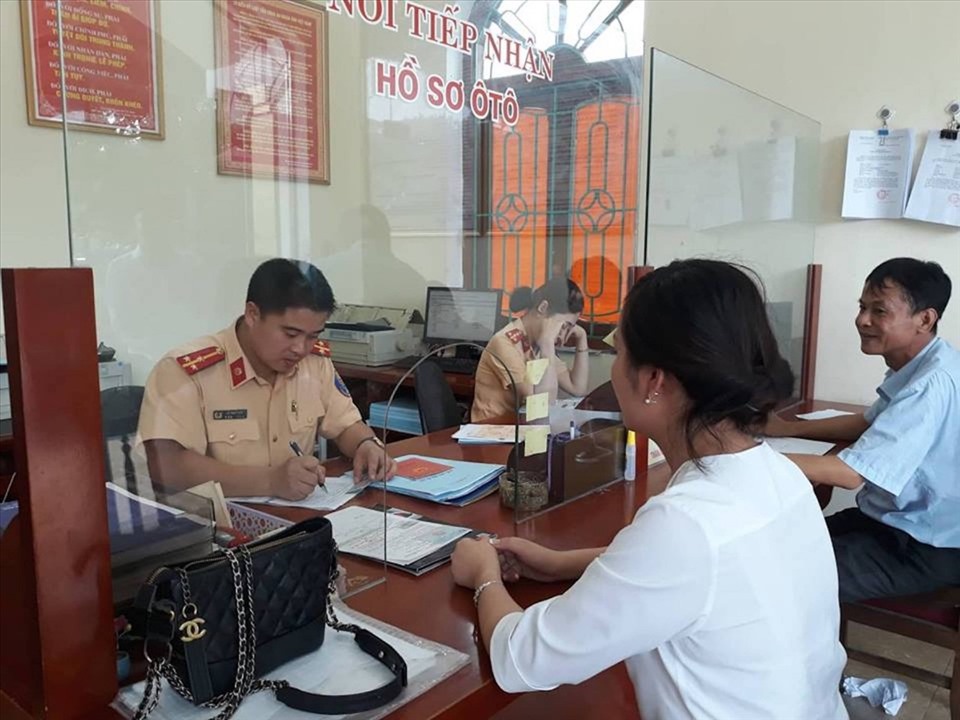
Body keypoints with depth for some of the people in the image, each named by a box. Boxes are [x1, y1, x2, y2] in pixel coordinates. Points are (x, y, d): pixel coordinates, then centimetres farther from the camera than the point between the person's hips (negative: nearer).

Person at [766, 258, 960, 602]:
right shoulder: (916, 366, 2)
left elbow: (851, 472, -33)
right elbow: (871, 423, 18)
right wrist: (789, 428, 6)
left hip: (926, 548, -9)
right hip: (897, 519, 9)